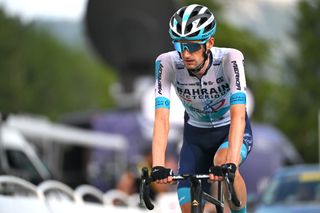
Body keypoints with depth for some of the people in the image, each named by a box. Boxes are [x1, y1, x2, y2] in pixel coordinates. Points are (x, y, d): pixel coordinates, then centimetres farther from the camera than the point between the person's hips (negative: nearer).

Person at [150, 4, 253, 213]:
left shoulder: (230, 59, -30)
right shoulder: (167, 63, -25)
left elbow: (238, 115, -40)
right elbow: (162, 118, -32)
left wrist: (231, 163, -54)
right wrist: (158, 166, -47)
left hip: (232, 131, -3)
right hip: (196, 135, 3)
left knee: (221, 162, -36)